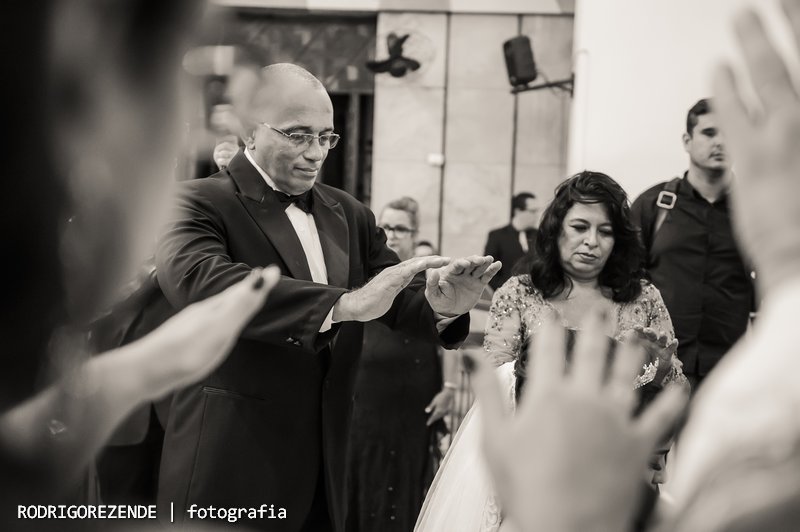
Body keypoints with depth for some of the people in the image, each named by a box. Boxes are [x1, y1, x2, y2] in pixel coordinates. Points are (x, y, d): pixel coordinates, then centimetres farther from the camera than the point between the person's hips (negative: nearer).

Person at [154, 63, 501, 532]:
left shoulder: (351, 215, 10)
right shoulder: (201, 203, -10)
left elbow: (401, 298, 2)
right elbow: (194, 278, -30)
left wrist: (442, 305, -23)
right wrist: (343, 304, -39)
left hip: (324, 472, 6)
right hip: (230, 475, -5)